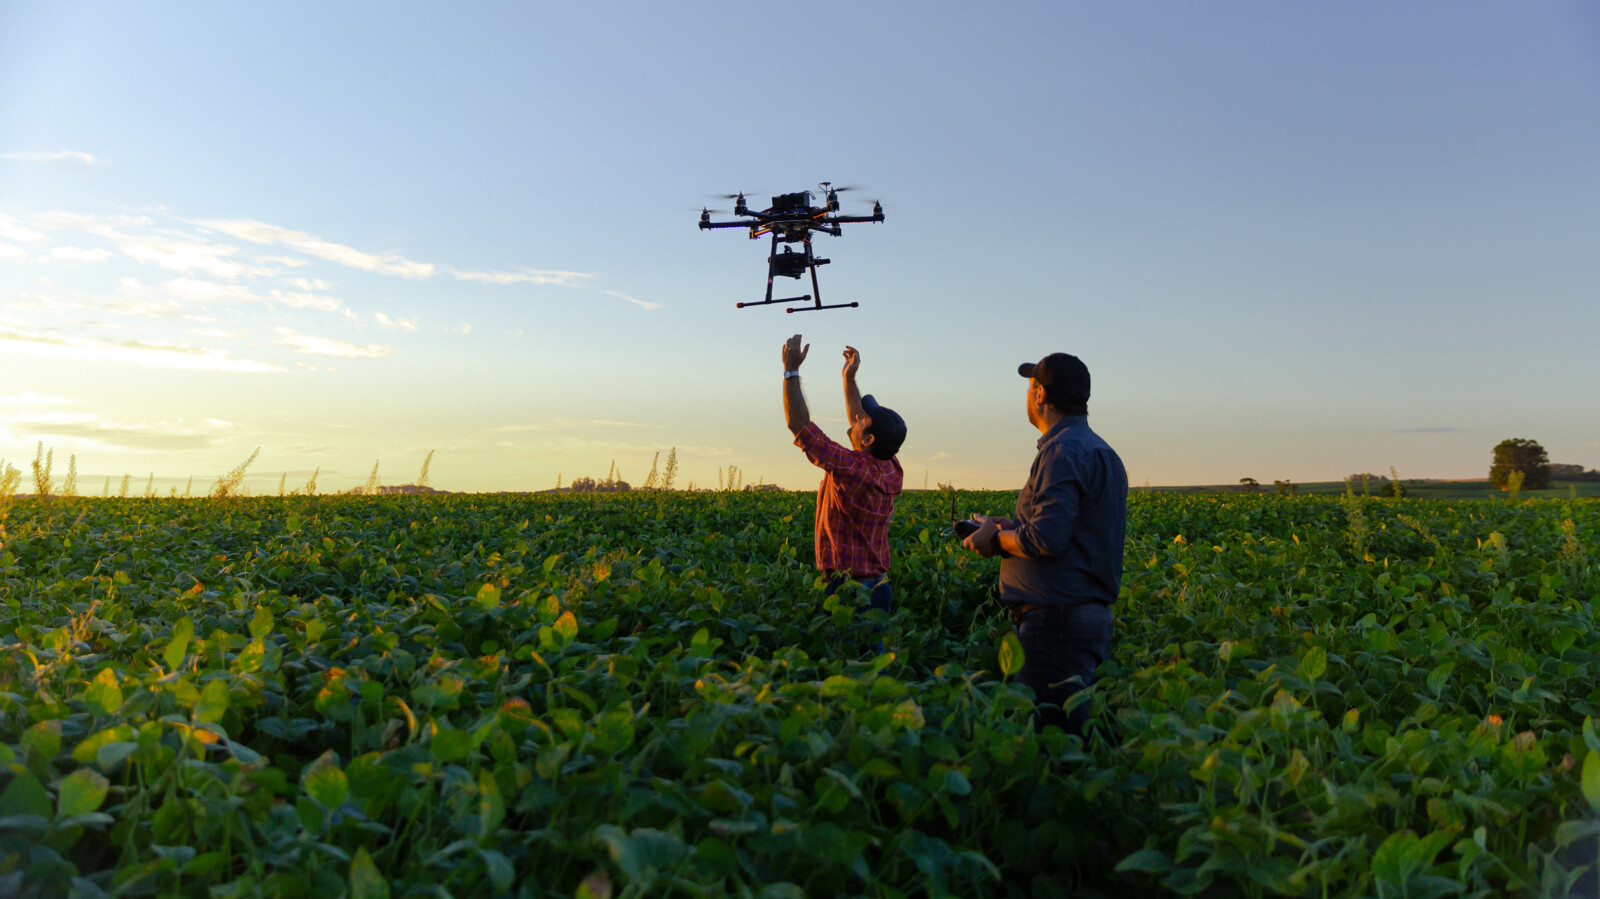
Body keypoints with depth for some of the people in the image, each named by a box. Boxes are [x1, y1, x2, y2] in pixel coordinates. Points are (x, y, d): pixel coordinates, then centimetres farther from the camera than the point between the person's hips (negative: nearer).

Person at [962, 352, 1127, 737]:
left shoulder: (1063, 450, -13)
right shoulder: (1102, 452, 19)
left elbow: (1048, 539, -22)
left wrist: (995, 539, -5)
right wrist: (1012, 529, 15)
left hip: (1057, 620, -10)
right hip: (1092, 615, 10)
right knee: (1068, 734, 12)